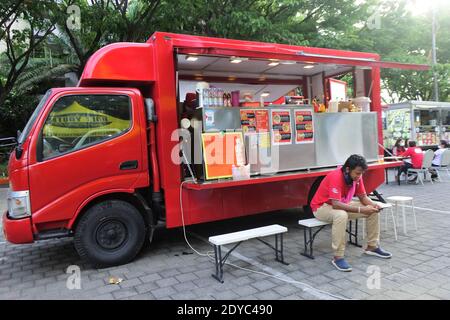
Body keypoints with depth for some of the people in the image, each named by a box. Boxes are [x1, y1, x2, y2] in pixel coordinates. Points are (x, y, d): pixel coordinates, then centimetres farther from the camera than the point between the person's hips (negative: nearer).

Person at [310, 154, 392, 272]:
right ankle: (338, 257, -31)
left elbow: (363, 196, 2)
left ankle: (372, 246, 12)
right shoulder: (336, 177, -31)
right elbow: (335, 204, -38)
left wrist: (373, 204, -20)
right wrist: (360, 209, -39)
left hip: (342, 204, 8)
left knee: (373, 211, -4)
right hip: (322, 206, -8)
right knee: (341, 215, -40)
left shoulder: (356, 176, -7)